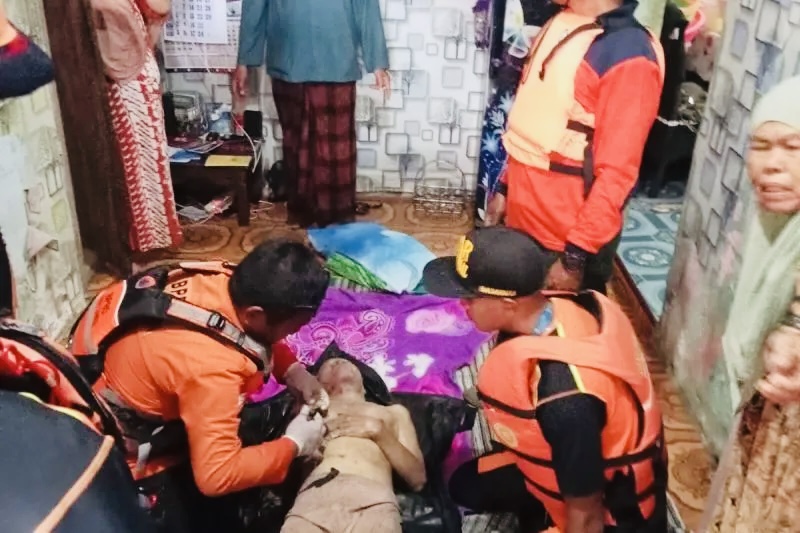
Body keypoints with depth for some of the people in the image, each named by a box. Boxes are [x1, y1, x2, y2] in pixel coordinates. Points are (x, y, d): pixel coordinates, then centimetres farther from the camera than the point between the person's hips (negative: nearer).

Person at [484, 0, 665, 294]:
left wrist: (576, 256, -18)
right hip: (522, 222, 8)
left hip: (568, 241, -7)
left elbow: (617, 173, -20)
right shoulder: (559, 25, 7)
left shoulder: (629, 54, -19)